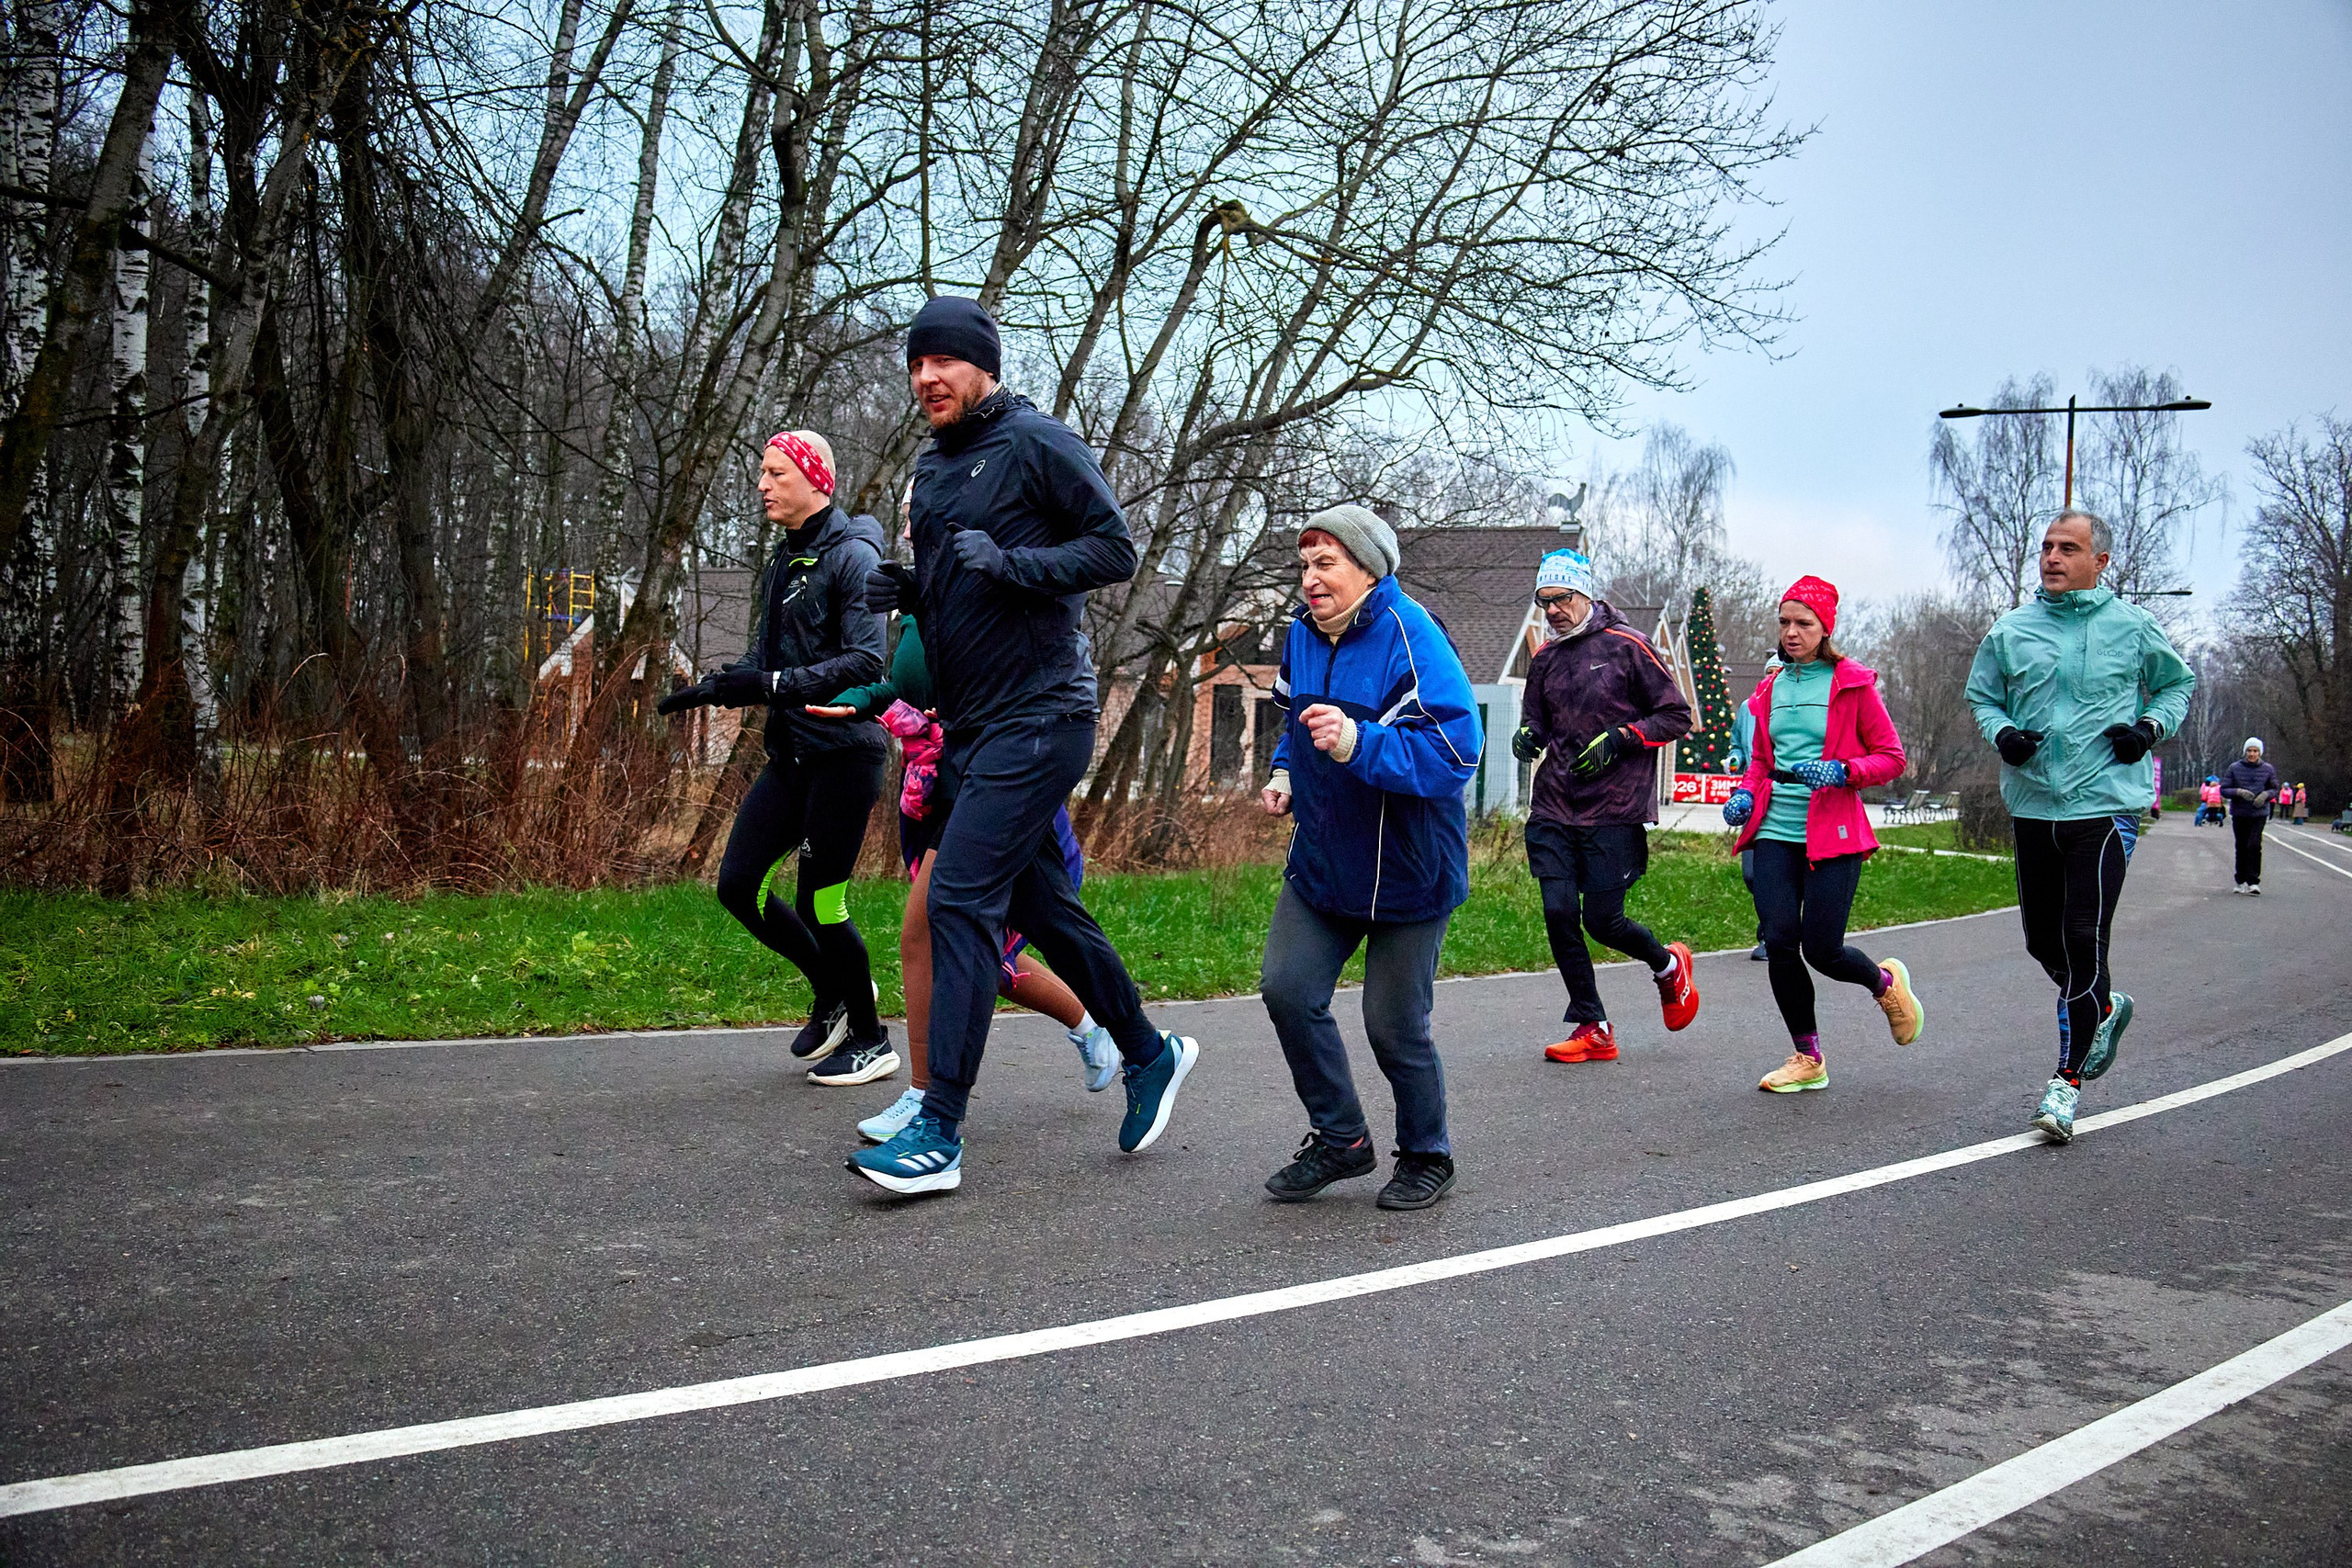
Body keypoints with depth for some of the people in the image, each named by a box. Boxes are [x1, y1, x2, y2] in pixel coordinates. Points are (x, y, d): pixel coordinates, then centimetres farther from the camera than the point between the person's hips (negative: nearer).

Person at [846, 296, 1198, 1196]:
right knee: (1042, 906, 15)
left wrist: (1011, 562, -23)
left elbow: (1116, 550, -11)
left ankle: (939, 1133, -11)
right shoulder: (932, 466, 17)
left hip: (1038, 718, -9)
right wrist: (903, 590, 4)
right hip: (969, 725, 9)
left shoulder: (1037, 443, -7)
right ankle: (1150, 1055, 33)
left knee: (959, 900, -15)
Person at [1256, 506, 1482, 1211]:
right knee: (1287, 990, -3)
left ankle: (1426, 1156, 27)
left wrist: (1358, 743, -40)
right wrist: (1284, 772, 6)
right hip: (1322, 860, 7)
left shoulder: (1412, 638, -20)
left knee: (1394, 1025, 1)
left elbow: (1454, 752, -29)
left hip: (1405, 870, -6)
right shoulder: (1302, 633, 3)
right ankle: (1340, 1139, 17)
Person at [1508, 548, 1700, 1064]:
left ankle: (1668, 965, 29)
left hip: (1615, 812, -5)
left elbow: (1677, 716, -2)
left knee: (1601, 919, -4)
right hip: (1553, 810, 5)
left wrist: (1618, 738, -14)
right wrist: (1528, 735, -1)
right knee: (1559, 913, -4)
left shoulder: (1627, 646, -4)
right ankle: (1593, 1029, 9)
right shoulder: (1545, 659, 12)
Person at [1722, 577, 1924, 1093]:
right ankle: (1807, 1059, 10)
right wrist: (1745, 794, 3)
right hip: (1776, 832, 4)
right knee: (1779, 941, -7)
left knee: (1821, 949, -7)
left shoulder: (1852, 683, -2)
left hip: (1833, 834, -4)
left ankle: (1887, 982, 29)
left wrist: (1841, 771, -18)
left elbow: (1892, 757, -1)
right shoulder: (1770, 687, 13)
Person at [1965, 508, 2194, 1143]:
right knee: (2042, 938, 12)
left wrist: (2152, 725, -3)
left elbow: (2177, 682, 16)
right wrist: (2001, 733, -5)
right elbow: (1981, 695, 15)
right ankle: (2103, 1006, 43)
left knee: (2084, 939, -10)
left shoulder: (2132, 626, 1)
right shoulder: (2010, 631, 5)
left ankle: (2067, 1080, -1)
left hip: (2105, 804, -4)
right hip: (2032, 805, 4)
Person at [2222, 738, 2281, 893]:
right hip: (2239, 814, 1)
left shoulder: (2268, 769, 3)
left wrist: (2266, 794, -11)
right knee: (2241, 848, 8)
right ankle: (2242, 882, 20)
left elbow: (2275, 789, 11)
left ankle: (2253, 882, -13)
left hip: (2259, 814, -1)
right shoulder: (2234, 768, 1)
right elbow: (2224, 789, 1)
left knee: (2254, 845, -15)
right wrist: (2239, 792, -17)